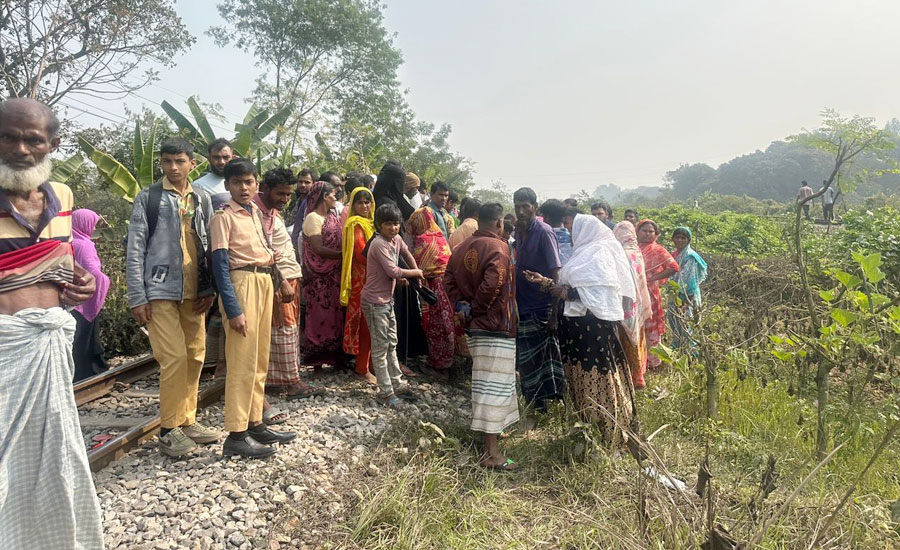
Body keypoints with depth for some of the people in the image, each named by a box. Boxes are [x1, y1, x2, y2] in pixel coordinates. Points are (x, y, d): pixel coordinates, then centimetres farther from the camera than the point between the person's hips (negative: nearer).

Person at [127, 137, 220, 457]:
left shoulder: (201, 199, 12)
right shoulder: (149, 198, 0)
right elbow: (135, 250, -3)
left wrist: (210, 289, 4)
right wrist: (137, 298, -8)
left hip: (195, 293, 5)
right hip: (161, 291, -5)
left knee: (195, 356, 8)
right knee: (174, 358, -8)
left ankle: (187, 420, 22)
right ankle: (169, 430, 4)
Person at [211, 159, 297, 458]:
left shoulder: (256, 212, 14)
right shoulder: (223, 216, -8)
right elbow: (220, 265, -14)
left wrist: (270, 255, -2)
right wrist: (233, 309, -19)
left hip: (264, 282, 8)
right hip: (242, 283, -8)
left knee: (260, 359, 12)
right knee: (242, 360, -7)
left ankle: (255, 423, 22)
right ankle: (236, 435, -1)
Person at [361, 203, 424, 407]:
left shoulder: (396, 239, 4)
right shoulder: (379, 244, -20)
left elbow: (407, 255, 23)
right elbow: (393, 271, -26)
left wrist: (415, 273, 8)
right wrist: (415, 272, -12)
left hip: (387, 300, 9)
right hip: (375, 302, -9)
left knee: (392, 345, 16)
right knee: (380, 348, -1)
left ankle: (398, 385, 27)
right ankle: (386, 392, 7)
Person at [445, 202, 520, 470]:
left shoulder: (463, 248, 9)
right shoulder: (498, 247, -15)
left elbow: (449, 281, 9)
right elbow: (492, 284, -26)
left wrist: (462, 305, 3)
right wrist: (476, 309, -12)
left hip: (474, 328, 8)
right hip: (497, 327, -8)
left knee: (484, 384, 21)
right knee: (495, 386, -4)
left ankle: (489, 435, 37)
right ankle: (491, 452, -1)